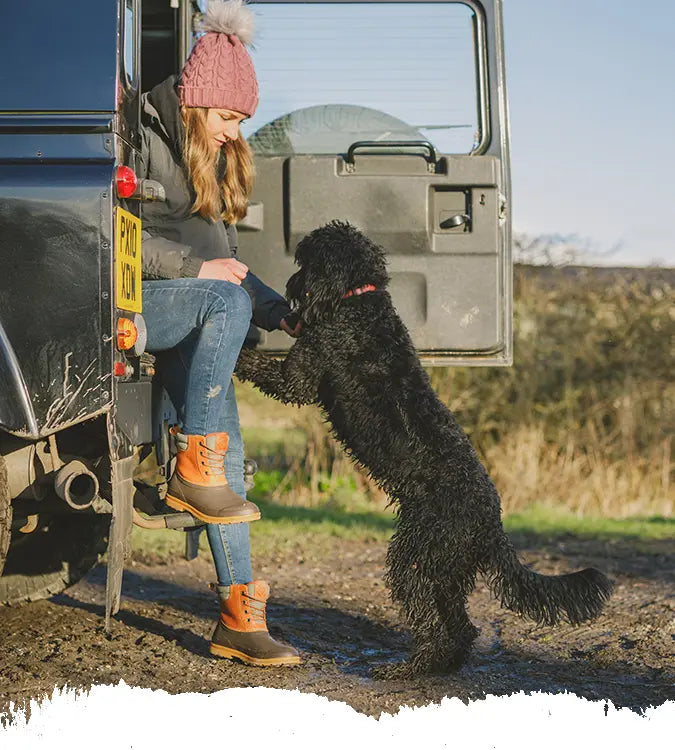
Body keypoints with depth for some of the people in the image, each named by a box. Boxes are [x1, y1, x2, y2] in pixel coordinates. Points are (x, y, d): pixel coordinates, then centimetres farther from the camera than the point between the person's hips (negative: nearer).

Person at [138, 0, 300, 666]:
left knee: (228, 453, -6)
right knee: (227, 302, -35)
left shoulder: (215, 158, 21)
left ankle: (239, 618, -5)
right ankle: (192, 467, -26)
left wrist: (280, 312, 10)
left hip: (193, 314, 7)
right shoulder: (143, 139, -5)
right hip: (129, 303, -7)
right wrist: (196, 266, -18)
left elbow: (227, 259, 22)